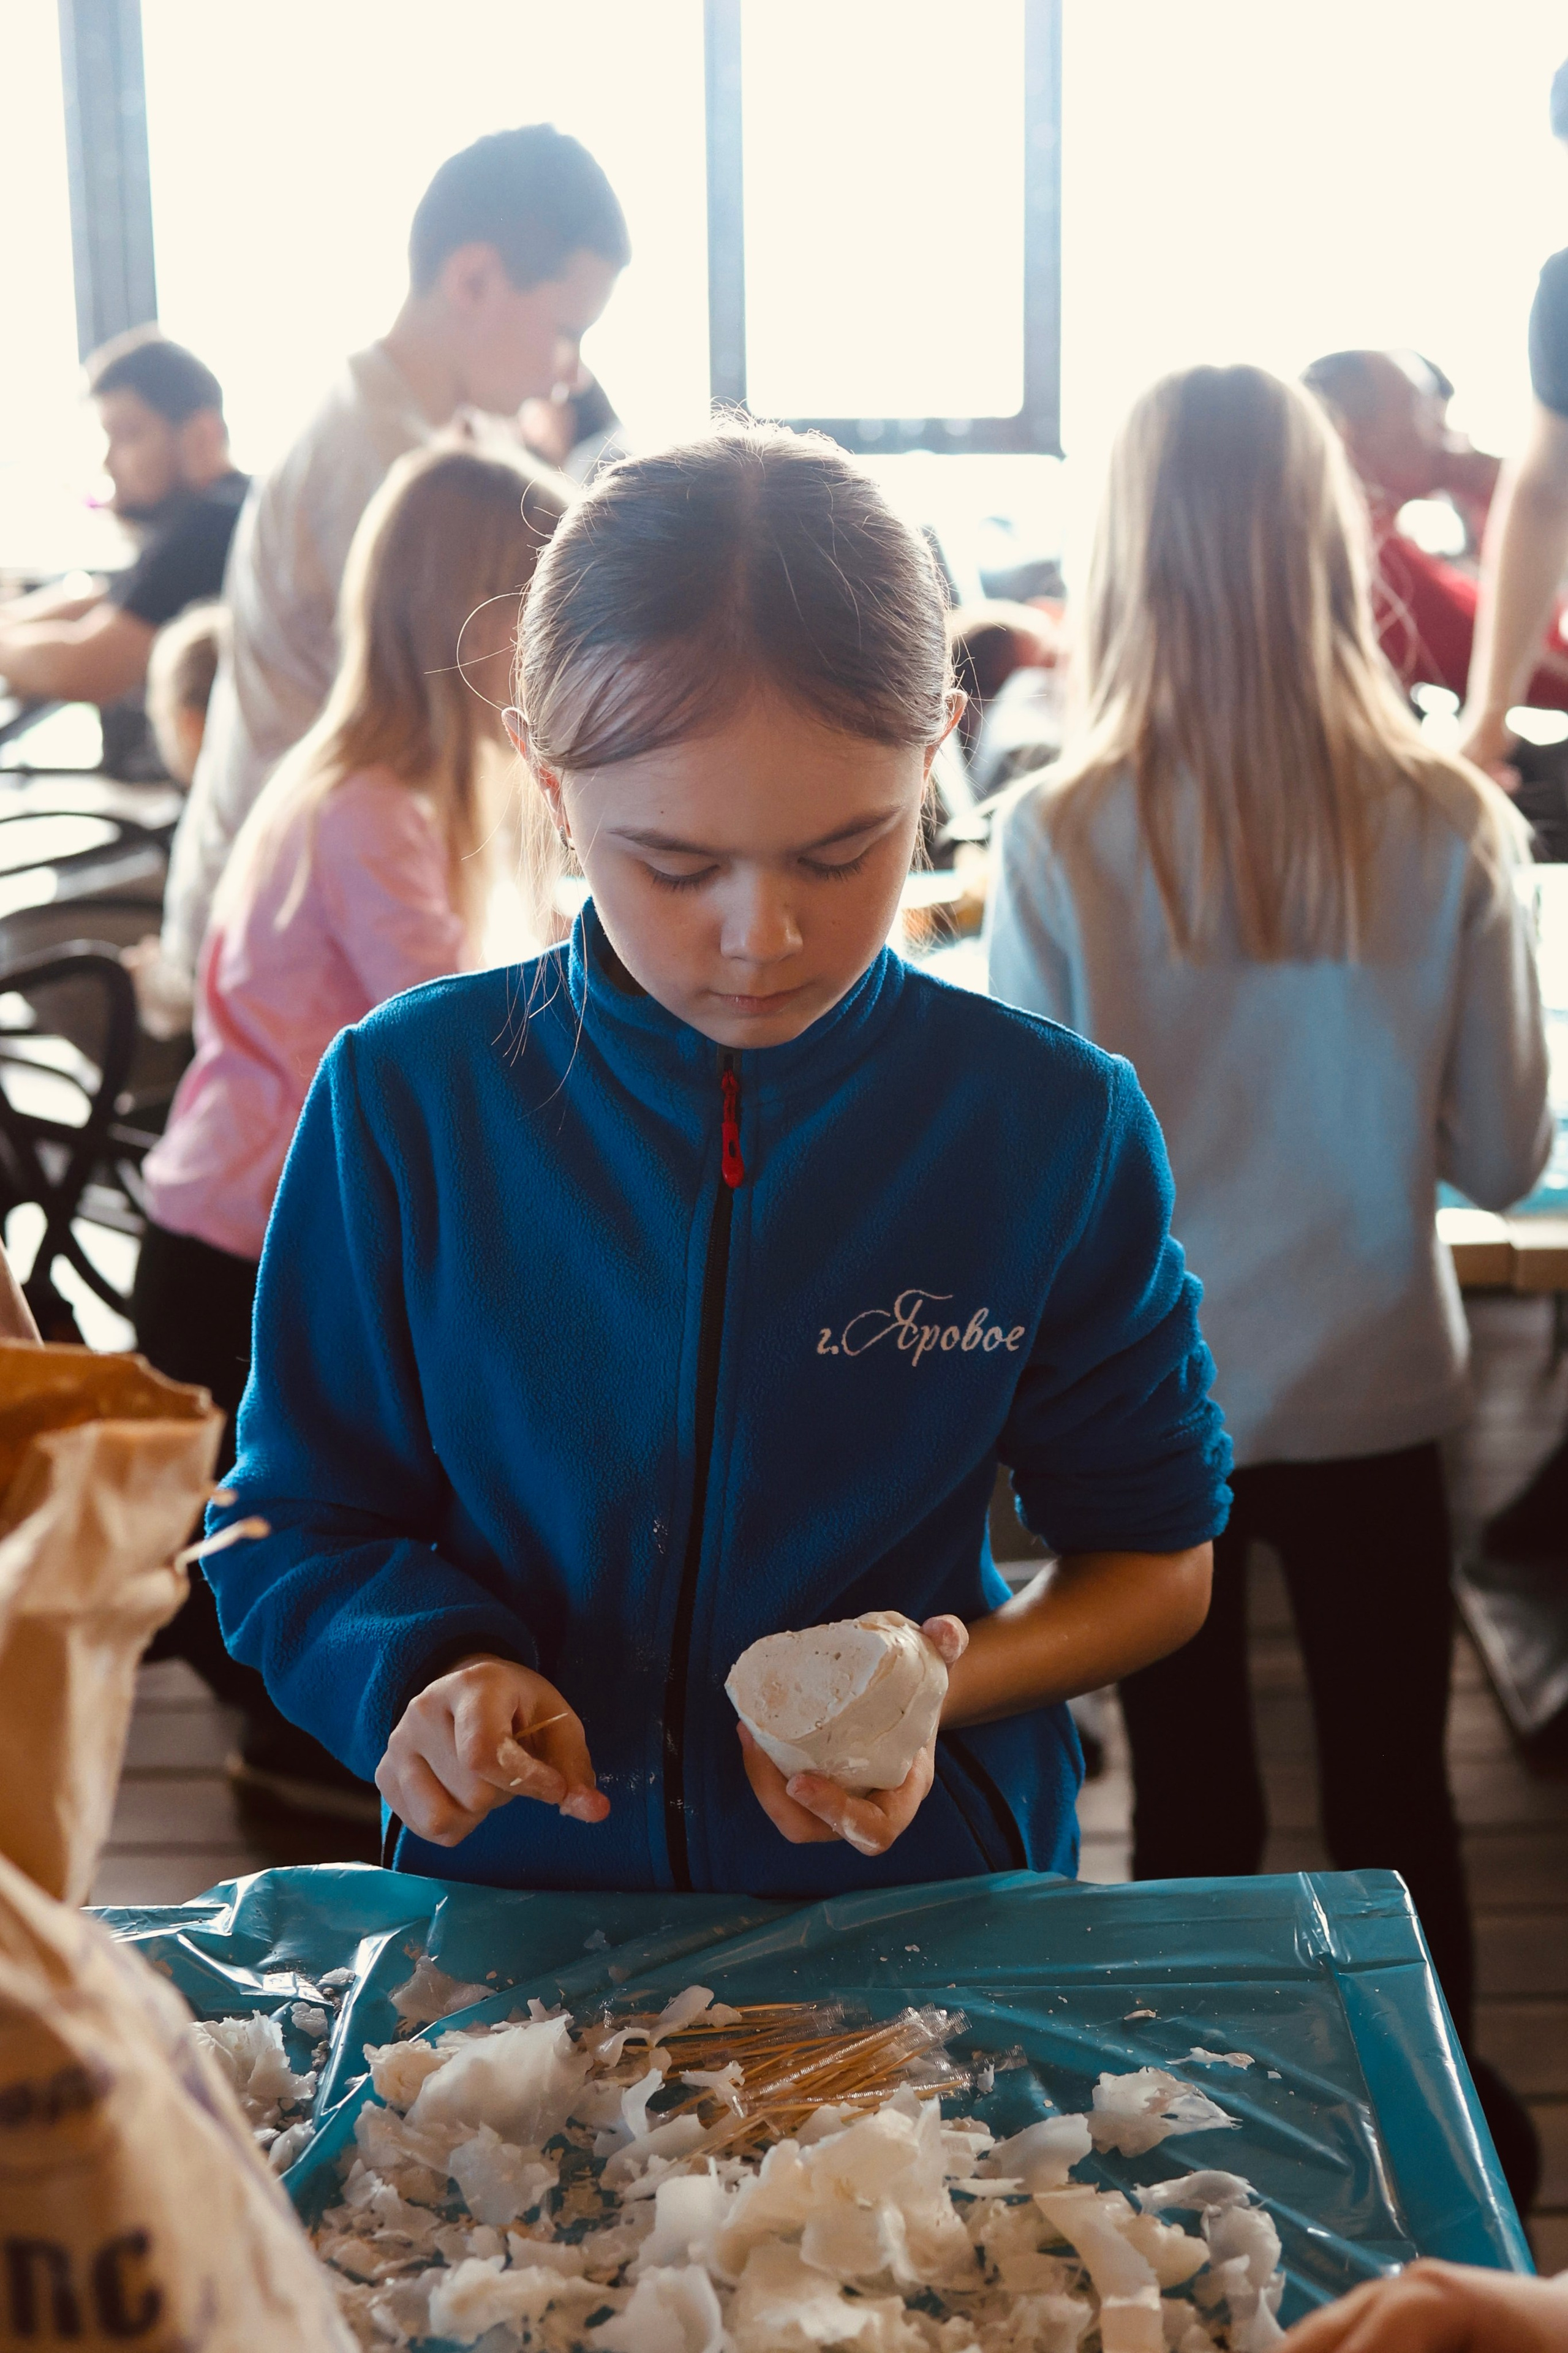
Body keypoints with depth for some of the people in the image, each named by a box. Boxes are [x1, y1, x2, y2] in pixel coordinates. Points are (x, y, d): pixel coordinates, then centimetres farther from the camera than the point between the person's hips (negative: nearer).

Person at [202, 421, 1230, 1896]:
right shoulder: (404, 1102, -7)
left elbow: (1155, 1558, 3)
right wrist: (426, 1668, -19)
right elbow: (296, 1531, 3)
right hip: (512, 1897, -2)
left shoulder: (1055, 1126, -9)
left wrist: (944, 1684, -16)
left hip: (919, 1893, 3)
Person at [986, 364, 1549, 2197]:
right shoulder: (1449, 827, -15)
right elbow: (1502, 1154, -5)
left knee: (1194, 1814, 16)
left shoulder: (1062, 839, -18)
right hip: (1371, 1388, 1)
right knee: (1395, 1802, 18)